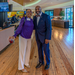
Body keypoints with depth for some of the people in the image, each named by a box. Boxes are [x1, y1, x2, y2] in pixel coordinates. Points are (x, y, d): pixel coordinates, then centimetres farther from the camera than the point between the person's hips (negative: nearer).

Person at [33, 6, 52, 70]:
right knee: (40, 49, 16)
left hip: (44, 36, -6)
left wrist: (48, 38, -23)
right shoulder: (35, 17, 2)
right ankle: (41, 62, 33)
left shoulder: (46, 17, -19)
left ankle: (48, 63, 29)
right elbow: (34, 27, 7)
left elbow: (49, 28, -20)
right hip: (38, 36, 6)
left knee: (46, 50, 7)